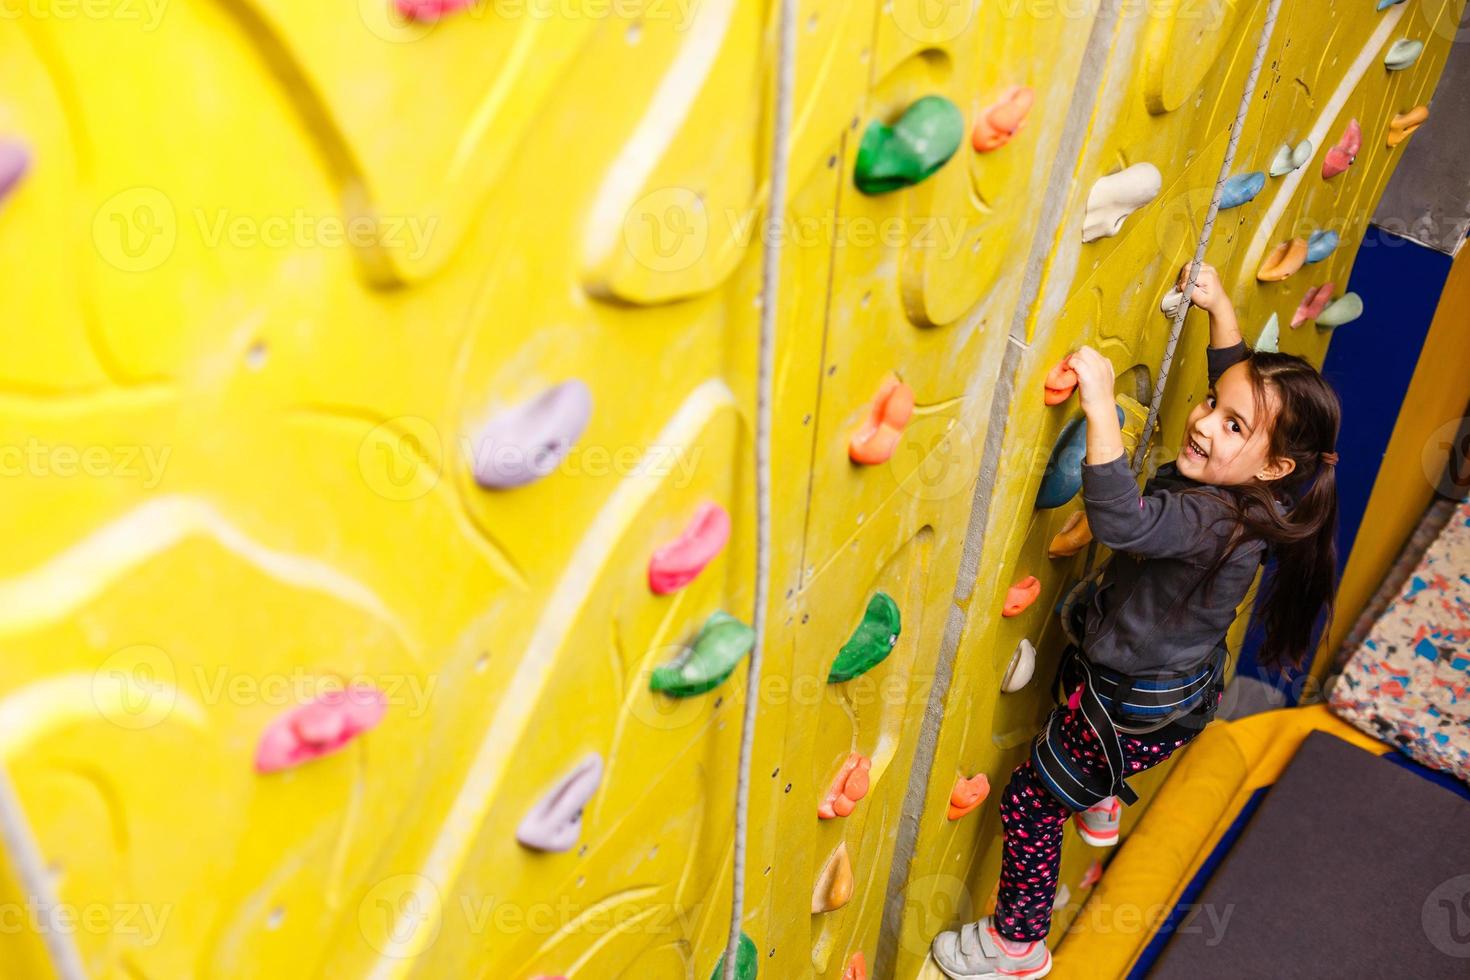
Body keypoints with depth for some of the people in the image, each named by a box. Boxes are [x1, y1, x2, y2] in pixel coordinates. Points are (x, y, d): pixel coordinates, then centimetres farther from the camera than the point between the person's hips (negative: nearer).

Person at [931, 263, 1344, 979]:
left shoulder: (1214, 520, -37)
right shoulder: (1236, 490, -11)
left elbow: (1121, 521, -56)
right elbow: (1236, 375, 8)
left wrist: (1101, 407, -57)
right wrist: (1219, 308, 2)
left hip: (1138, 709, -10)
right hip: (1183, 685, 10)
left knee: (1027, 807, 7)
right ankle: (1099, 804, 70)